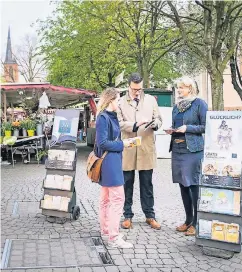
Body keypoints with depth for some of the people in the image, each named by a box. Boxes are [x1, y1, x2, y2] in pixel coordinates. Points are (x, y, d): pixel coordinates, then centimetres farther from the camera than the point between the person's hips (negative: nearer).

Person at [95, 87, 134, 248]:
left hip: (112, 161, 10)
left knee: (106, 198, 16)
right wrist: (122, 144, -14)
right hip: (110, 162, -10)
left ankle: (106, 231, 26)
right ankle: (114, 237, -3)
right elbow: (102, 143, -20)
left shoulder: (111, 116, 12)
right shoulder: (103, 118, -15)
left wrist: (122, 143, 5)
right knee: (118, 198, -8)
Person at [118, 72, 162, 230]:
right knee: (127, 184, 7)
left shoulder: (151, 100, 11)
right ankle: (128, 216, 18)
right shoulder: (121, 102, 3)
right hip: (128, 148, -1)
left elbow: (159, 119, 10)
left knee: (147, 184, 8)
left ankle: (150, 215, 19)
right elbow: (119, 122, -5)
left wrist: (155, 124, -13)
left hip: (146, 148, 1)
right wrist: (134, 126, -21)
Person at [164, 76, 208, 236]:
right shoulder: (177, 106, 16)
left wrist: (187, 128, -16)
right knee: (183, 185, 11)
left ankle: (196, 223, 6)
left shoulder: (199, 103, -5)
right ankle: (188, 220, 23)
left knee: (194, 185, -4)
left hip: (193, 149, -7)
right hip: (177, 149, 7)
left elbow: (205, 126, -7)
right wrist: (171, 130, 4)